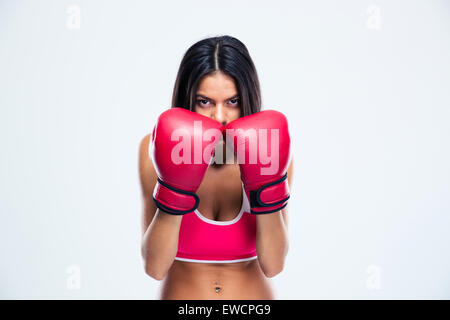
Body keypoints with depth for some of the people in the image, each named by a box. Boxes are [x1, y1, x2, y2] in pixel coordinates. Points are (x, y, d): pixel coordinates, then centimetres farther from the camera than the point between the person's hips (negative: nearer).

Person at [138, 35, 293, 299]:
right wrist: (174, 189, -31)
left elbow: (273, 265, -17)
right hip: (181, 292, 0)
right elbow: (155, 268, -19)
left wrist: (266, 187, -28)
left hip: (255, 293, 1)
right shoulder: (156, 151, -15)